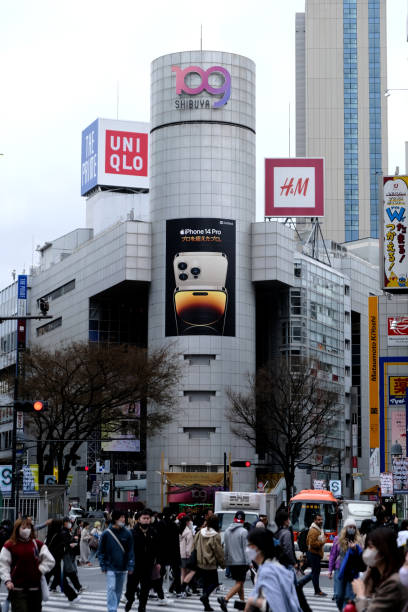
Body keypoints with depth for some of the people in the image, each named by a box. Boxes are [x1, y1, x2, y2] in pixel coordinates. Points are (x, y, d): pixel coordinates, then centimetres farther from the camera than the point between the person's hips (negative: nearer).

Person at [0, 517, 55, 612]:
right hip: (17, 588, -3)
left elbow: (50, 561, 6)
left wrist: (40, 570, -5)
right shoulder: (10, 545, -1)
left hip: (35, 587, 3)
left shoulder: (38, 544, 6)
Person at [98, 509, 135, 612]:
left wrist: (131, 566, -2)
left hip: (123, 568, 3)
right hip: (110, 568, -3)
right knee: (111, 589, -11)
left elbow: (130, 551, 4)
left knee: (119, 590, 11)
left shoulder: (127, 534, 2)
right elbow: (101, 551, 1)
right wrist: (103, 566, -3)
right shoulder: (106, 534, -4)